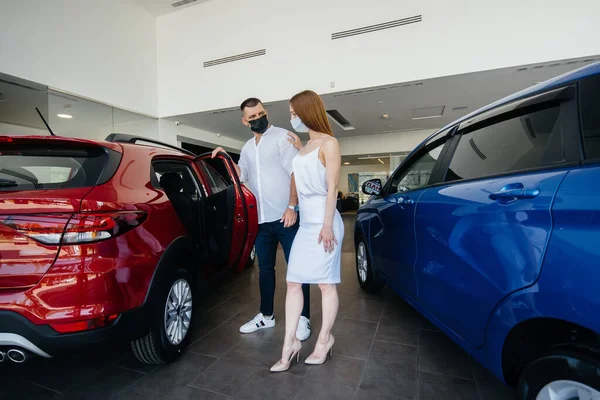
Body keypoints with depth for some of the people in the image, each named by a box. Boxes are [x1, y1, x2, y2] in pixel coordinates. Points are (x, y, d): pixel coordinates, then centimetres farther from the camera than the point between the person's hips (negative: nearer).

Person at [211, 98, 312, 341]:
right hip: (262, 220, 6)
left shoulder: (282, 136, -1)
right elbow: (241, 175, 20)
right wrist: (226, 158, 6)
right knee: (265, 268, 14)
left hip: (285, 216, -6)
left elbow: (296, 173, -9)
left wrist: (292, 207, -17)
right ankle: (266, 316, 30)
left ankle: (303, 319, 15)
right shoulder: (248, 147, 17)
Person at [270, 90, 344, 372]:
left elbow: (332, 187, -11)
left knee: (326, 283, 4)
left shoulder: (328, 143, -5)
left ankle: (324, 340, 21)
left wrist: (327, 225, -17)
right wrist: (299, 150, 24)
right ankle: (290, 343, 14)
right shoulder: (307, 145, 17)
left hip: (323, 222, -8)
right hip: (305, 223, 8)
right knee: (293, 283, 5)